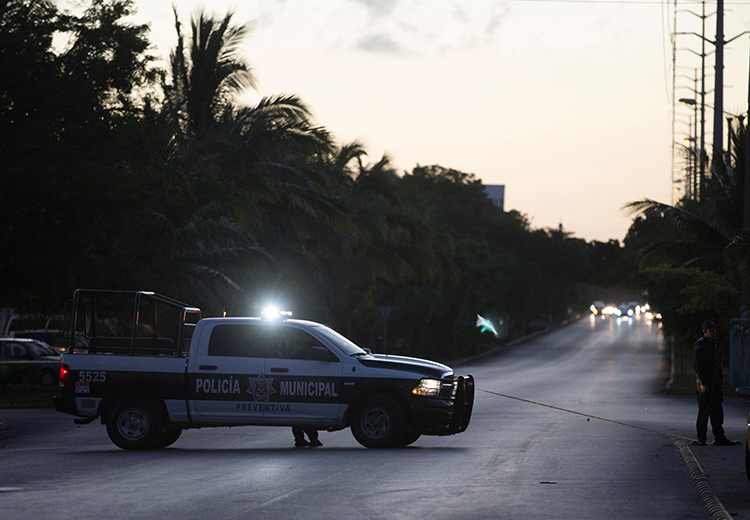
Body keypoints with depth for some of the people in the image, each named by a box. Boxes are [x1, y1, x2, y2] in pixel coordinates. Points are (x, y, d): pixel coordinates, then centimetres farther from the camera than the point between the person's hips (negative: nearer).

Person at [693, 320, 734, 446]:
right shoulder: (699, 345, -11)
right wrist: (702, 382, -19)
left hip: (715, 381, 7)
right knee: (704, 411, -4)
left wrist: (721, 377, 17)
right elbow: (697, 365, -15)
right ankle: (701, 439, 3)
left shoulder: (715, 342, 14)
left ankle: (719, 438, 9)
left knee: (717, 410, 7)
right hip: (705, 381, -7)